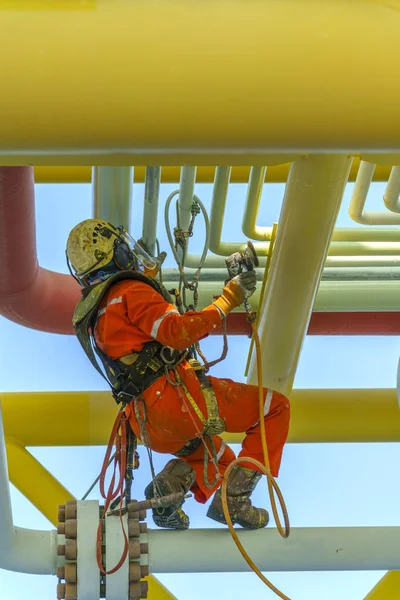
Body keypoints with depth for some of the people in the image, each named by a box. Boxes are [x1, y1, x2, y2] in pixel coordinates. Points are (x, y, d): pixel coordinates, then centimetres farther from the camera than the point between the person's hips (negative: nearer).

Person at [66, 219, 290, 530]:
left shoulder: (88, 314, 20)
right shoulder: (130, 291, -7)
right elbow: (178, 332, -21)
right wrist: (227, 300, -14)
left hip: (151, 429, 9)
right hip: (176, 397, -9)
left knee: (220, 459, 32)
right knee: (276, 406, 2)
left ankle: (170, 483, 0)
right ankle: (234, 497, -11)